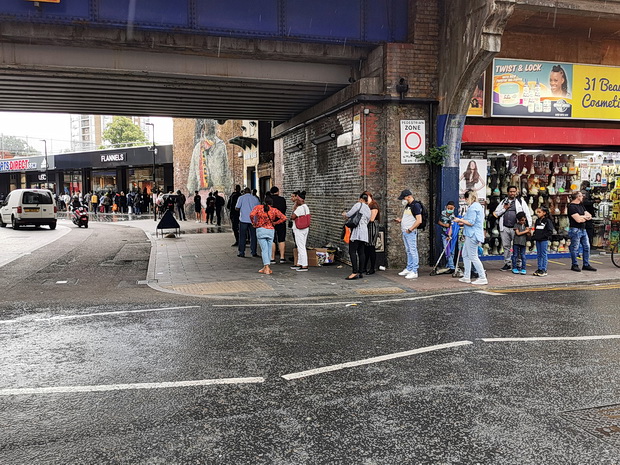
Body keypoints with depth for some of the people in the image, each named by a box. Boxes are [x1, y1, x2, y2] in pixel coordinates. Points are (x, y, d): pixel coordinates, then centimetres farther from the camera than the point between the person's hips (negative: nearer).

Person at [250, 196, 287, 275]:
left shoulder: (258, 207, -1)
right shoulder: (274, 210, 2)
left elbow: (252, 214, -16)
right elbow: (284, 218, -6)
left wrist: (254, 223, 0)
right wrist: (275, 223, 7)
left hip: (260, 230, -1)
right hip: (271, 230, 1)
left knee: (264, 250, -2)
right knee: (269, 250, 13)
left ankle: (267, 268, -12)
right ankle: (265, 267, 21)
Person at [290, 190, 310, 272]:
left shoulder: (299, 208, -19)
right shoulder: (306, 207, 10)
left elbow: (292, 217, -17)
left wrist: (294, 208, -10)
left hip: (299, 229, -10)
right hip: (305, 228, 10)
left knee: (301, 247, -5)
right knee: (300, 247, 17)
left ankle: (304, 266, -3)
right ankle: (299, 263, 26)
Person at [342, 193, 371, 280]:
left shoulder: (359, 205, -1)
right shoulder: (369, 210, 23)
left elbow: (349, 214, -5)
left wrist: (345, 214, 19)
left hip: (357, 231, -8)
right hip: (365, 231, 8)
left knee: (352, 251, -10)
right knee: (361, 252, 7)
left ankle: (354, 272, -17)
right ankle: (360, 272, 7)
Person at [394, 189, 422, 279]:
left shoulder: (415, 205, -12)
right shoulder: (407, 206, 17)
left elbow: (419, 221, -18)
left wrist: (410, 229, -18)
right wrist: (400, 220, 13)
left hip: (411, 232, -9)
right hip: (405, 232, 9)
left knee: (413, 251, -7)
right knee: (408, 251, 15)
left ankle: (414, 272, -6)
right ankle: (408, 269, 23)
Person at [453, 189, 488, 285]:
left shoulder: (473, 207, -16)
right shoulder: (478, 206, 17)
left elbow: (471, 223, -21)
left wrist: (460, 220, -9)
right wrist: (463, 222, 18)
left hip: (472, 235, -11)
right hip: (472, 235, 11)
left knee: (473, 257, -6)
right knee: (465, 254, 16)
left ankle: (482, 278, -2)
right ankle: (466, 277, 19)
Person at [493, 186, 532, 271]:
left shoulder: (521, 201, 7)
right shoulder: (503, 202, 16)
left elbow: (527, 214, 3)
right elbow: (496, 213, 11)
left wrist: (529, 226, -6)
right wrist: (504, 208, -3)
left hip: (516, 228, -3)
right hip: (504, 228, 3)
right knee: (506, 246, 7)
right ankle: (507, 263, 16)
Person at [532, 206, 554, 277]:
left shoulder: (547, 221, -7)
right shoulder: (537, 221, 13)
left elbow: (550, 232, -11)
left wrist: (543, 236, -19)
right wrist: (534, 236, 3)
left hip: (544, 240, -6)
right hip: (538, 240, 6)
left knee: (543, 254, -2)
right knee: (538, 255, 9)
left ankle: (544, 270, 4)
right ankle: (539, 269, 16)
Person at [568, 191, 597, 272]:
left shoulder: (581, 205, 16)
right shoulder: (571, 206, -12)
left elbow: (589, 216, 11)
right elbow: (578, 219, -19)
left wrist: (582, 217, -9)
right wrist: (585, 217, -1)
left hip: (583, 229, 9)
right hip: (575, 230, -9)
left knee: (587, 247, 9)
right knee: (574, 248, -2)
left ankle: (586, 265, 17)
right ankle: (575, 265, 8)